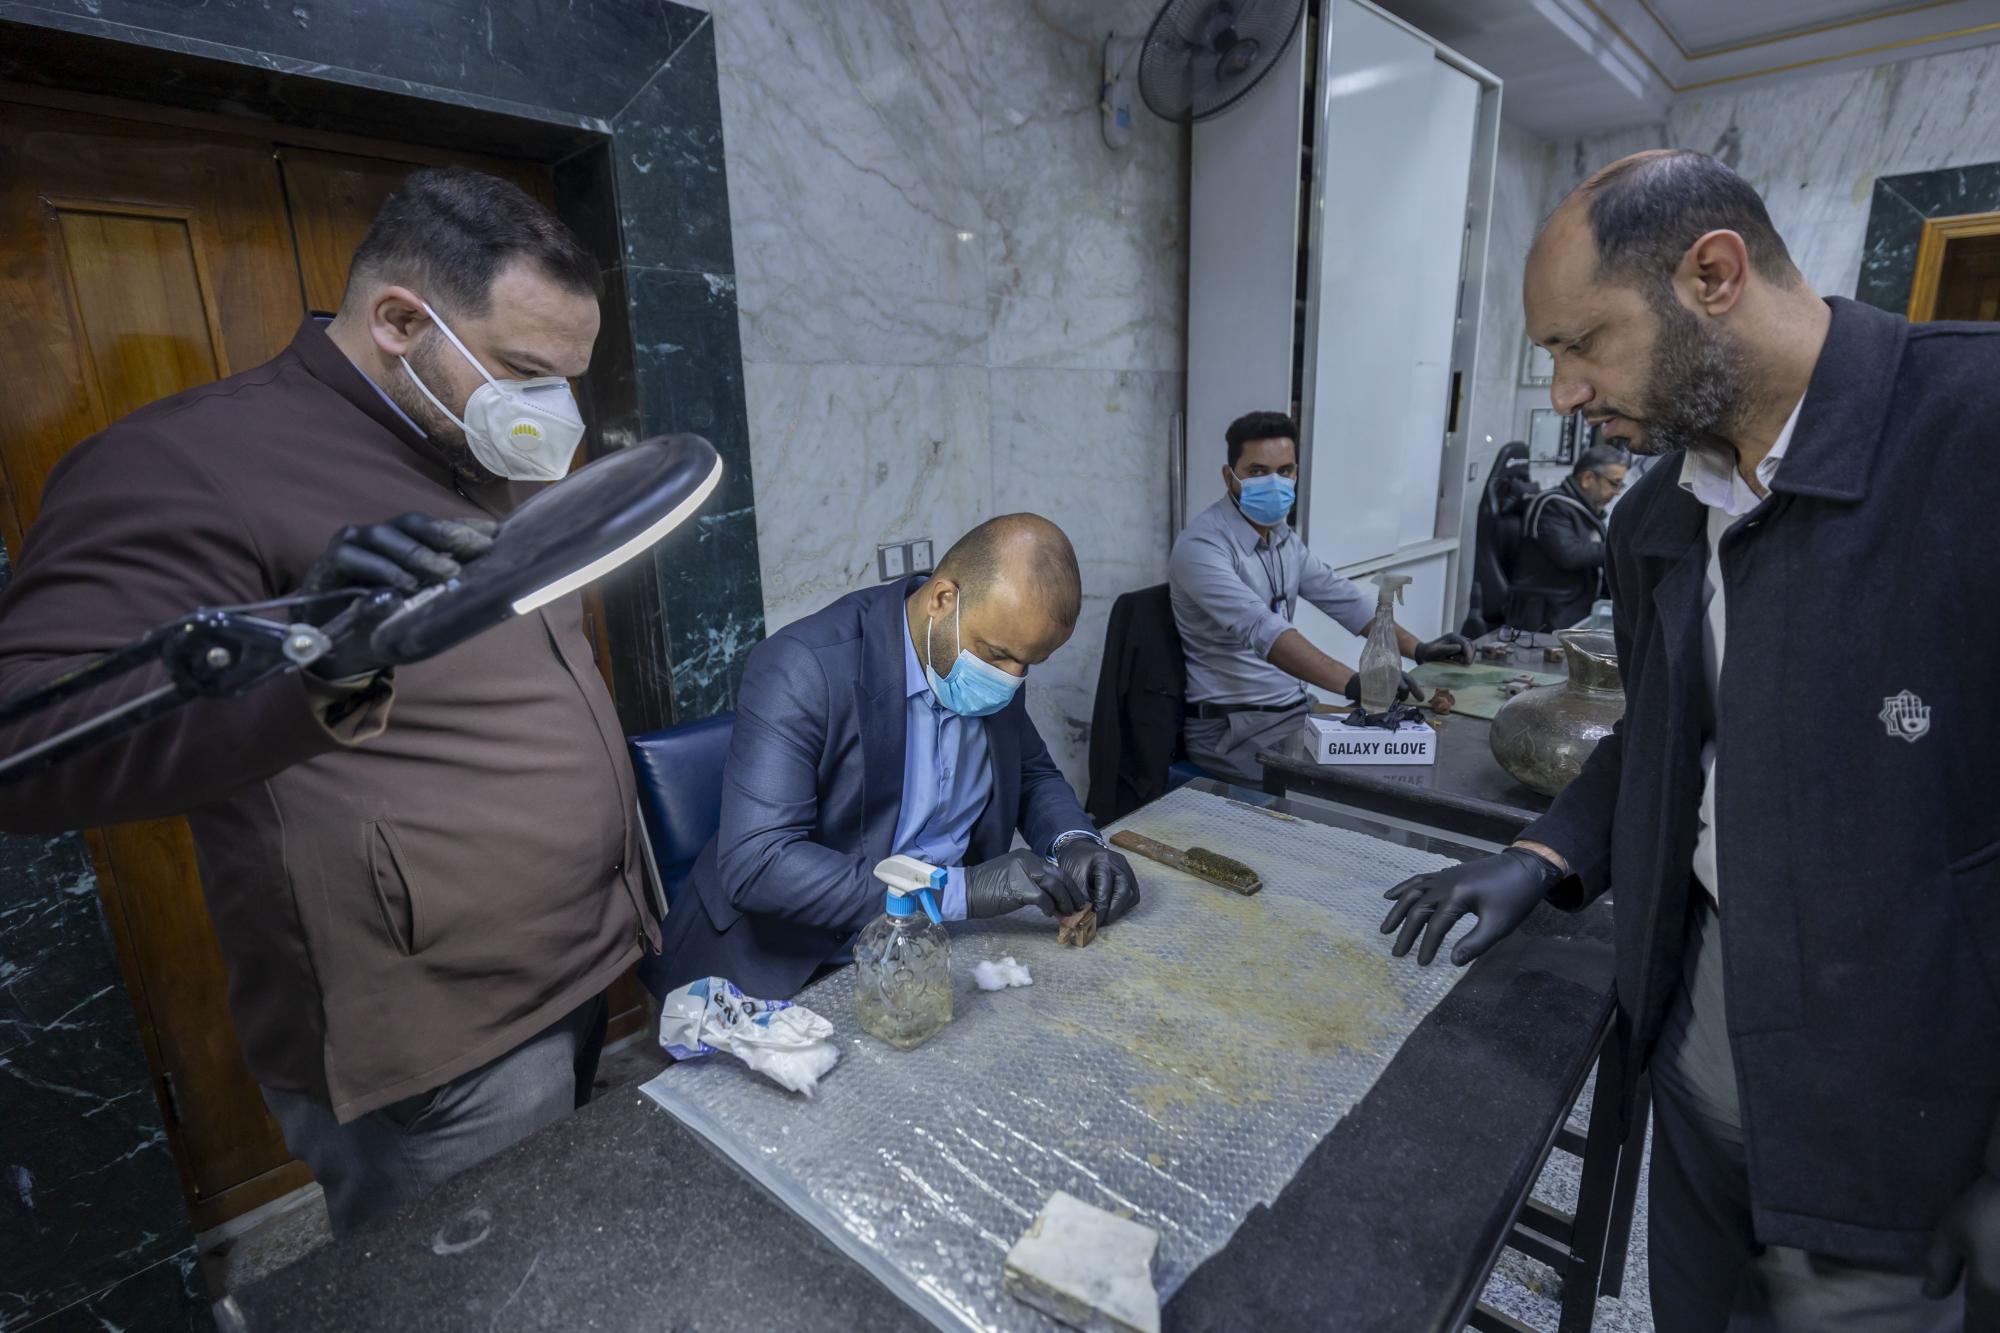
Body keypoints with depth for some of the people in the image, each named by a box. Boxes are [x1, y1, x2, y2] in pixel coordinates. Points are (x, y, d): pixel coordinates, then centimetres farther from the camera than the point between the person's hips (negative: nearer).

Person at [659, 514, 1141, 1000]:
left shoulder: (994, 647, -4)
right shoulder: (802, 667, -24)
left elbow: (1031, 774, 10)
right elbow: (754, 864, -29)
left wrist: (1074, 840, -11)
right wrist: (958, 889, -33)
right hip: (793, 965, -3)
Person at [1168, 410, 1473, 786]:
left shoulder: (1283, 537, 8)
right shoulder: (1202, 547, -21)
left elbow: (1343, 598, 10)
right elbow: (1261, 629, -35)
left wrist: (1418, 649, -3)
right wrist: (1354, 683, -45)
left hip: (1293, 708, 8)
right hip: (1231, 726, -8)